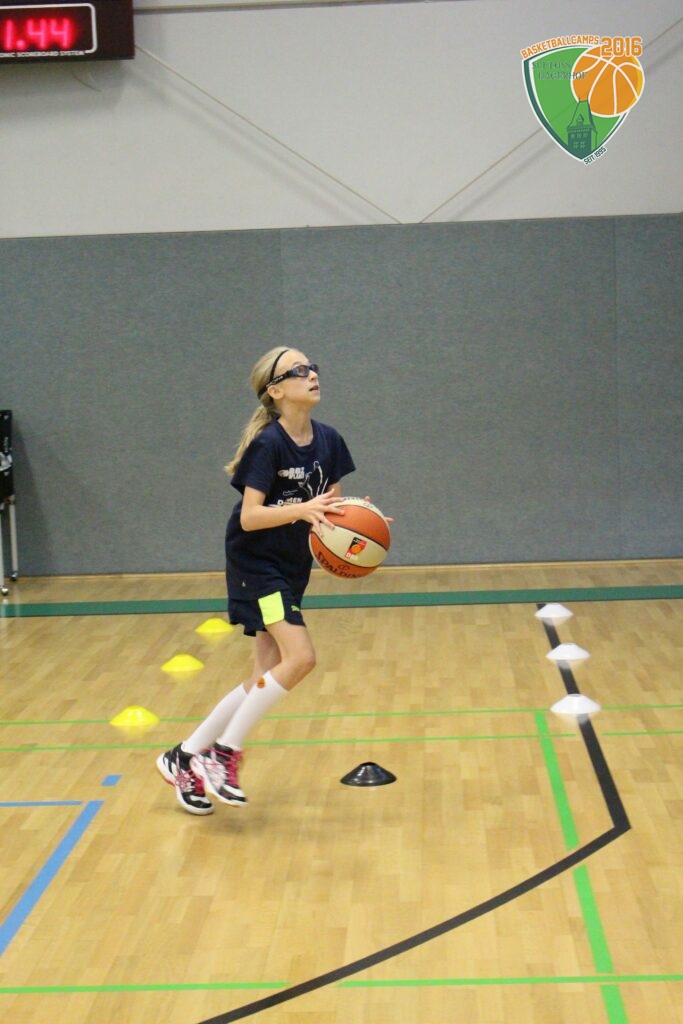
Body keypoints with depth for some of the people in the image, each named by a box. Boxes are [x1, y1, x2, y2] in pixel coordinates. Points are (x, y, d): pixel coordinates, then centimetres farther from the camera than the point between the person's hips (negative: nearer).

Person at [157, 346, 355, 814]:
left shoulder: (328, 440, 1)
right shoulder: (267, 444, -18)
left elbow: (332, 506, 7)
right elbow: (249, 517, -23)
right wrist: (302, 509, -36)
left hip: (292, 566, 8)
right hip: (255, 562, -7)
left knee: (267, 678, 5)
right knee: (300, 657, -21)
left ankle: (185, 758, 17)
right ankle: (222, 753, -9)